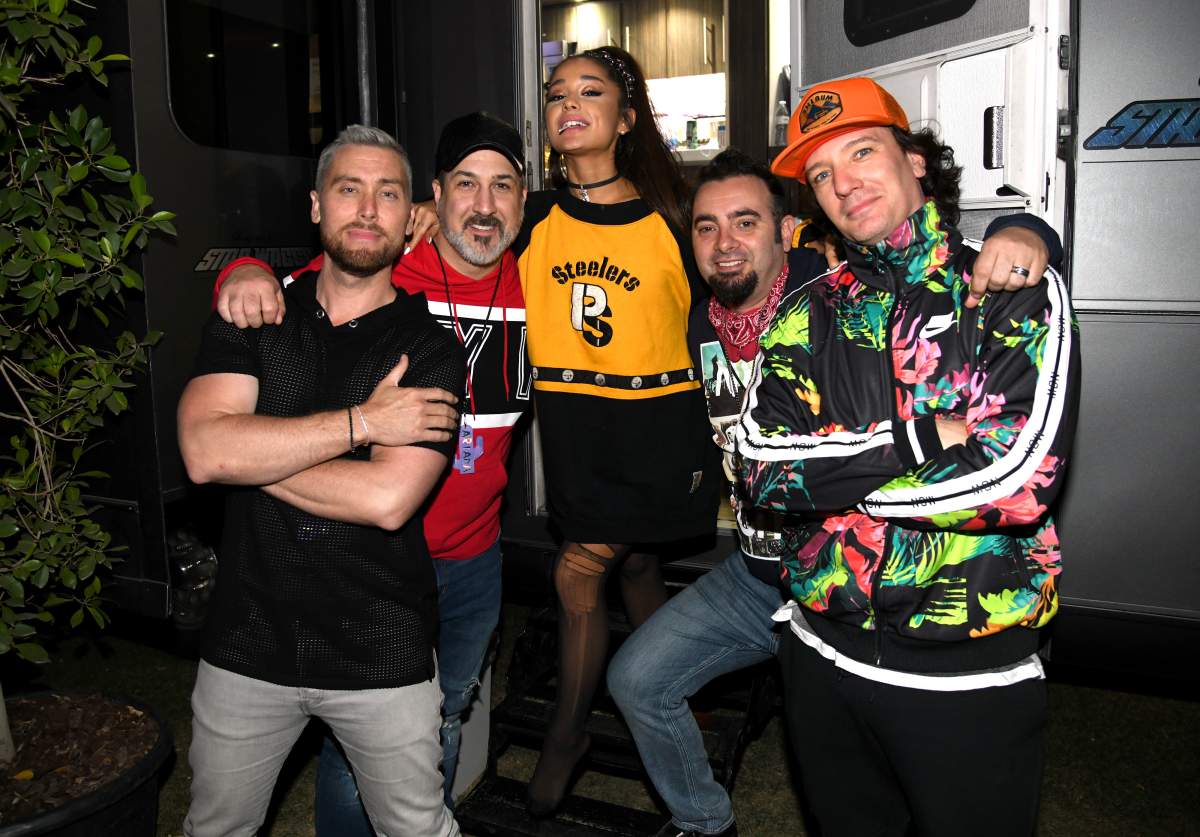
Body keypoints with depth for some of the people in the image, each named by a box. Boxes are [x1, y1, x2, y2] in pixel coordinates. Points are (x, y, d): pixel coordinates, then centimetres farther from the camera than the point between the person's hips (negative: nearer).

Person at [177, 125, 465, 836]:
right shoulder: (250, 319, 1)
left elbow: (386, 499, -22)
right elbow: (203, 449, -16)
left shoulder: (431, 348, -9)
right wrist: (362, 420, -18)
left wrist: (250, 453, -13)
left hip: (383, 658, -3)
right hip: (246, 646, 4)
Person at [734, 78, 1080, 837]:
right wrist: (922, 435, -19)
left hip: (969, 677, -3)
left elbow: (1019, 478, -21)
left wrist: (826, 473, -14)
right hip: (824, 658, 3)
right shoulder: (808, 315, 2)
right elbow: (761, 465, -11)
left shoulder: (1019, 296, -7)